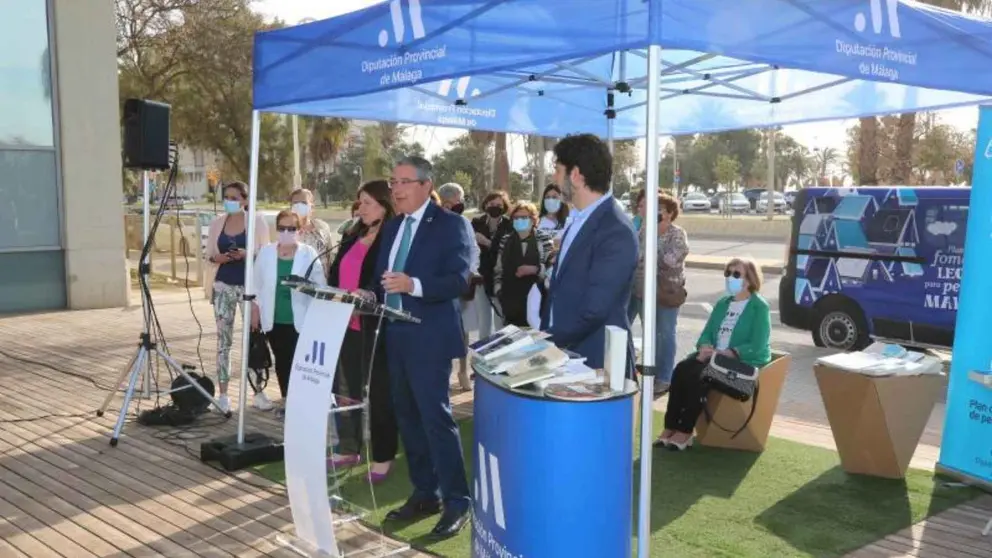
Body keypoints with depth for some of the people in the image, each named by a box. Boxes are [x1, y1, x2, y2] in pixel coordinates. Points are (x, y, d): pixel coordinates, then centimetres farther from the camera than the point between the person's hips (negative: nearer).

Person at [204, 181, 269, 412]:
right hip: (223, 285, 2)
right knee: (223, 339, 4)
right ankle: (223, 393, 9)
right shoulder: (216, 222, 7)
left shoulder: (256, 221, -1)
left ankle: (258, 391, 11)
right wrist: (218, 258, -10)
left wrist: (247, 254, -19)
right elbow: (208, 254, 12)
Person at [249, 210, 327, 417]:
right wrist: (255, 309, 7)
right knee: (281, 361, 11)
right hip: (273, 319, 3)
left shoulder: (309, 253, -3)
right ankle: (286, 400, 23)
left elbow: (320, 285, -2)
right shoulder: (266, 252, 5)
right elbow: (257, 283, 9)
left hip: (299, 320, -3)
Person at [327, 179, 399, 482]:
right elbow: (336, 274, 16)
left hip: (375, 326, -8)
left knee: (379, 391, 4)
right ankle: (349, 449, 30)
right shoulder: (353, 237, 14)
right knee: (347, 388, 15)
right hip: (347, 325, 8)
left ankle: (383, 456, 16)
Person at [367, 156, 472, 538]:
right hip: (396, 336, 8)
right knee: (407, 417, 13)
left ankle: (456, 500, 5)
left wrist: (414, 285, -30)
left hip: (429, 337, -8)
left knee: (436, 416, -7)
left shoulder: (449, 224, -8)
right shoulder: (392, 227, 15)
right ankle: (425, 494, 25)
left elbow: (459, 279, -18)